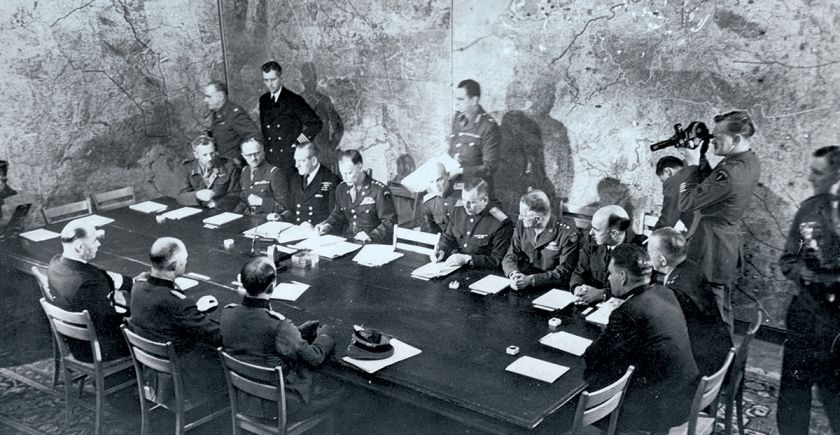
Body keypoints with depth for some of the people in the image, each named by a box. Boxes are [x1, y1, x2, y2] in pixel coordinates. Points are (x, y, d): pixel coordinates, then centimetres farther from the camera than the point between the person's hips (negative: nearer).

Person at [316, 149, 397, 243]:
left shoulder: (379, 190, -7)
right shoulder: (341, 189, 13)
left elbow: (390, 222, -9)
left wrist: (371, 236, -22)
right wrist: (327, 226, 2)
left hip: (374, 245, -5)